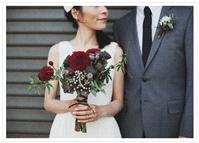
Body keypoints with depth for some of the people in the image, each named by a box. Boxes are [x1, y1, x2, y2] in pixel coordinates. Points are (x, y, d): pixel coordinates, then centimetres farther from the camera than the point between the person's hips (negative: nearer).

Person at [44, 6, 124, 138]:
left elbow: (118, 101, 4)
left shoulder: (115, 51, -1)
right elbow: (49, 102, 1)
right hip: (66, 128, 0)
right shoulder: (57, 50, -2)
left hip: (103, 128, 0)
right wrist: (71, 105, -18)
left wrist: (100, 111, -16)